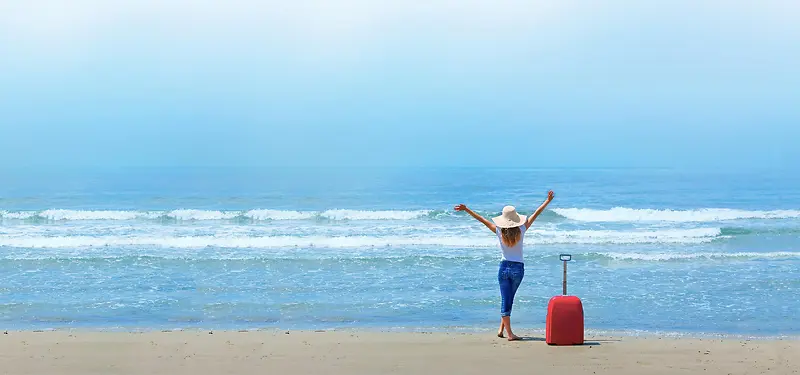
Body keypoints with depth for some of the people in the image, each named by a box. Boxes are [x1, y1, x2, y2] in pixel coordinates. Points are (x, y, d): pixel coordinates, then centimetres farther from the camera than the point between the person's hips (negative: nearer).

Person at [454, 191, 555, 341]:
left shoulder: (499, 231, -7)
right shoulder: (521, 231, -7)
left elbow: (482, 219, -3)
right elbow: (535, 214, 2)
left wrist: (466, 209, 3)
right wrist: (548, 200, 10)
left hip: (504, 267, 0)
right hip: (518, 268, 0)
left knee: (505, 300, 3)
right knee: (509, 299, 15)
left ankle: (509, 333, -2)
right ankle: (502, 327, 18)